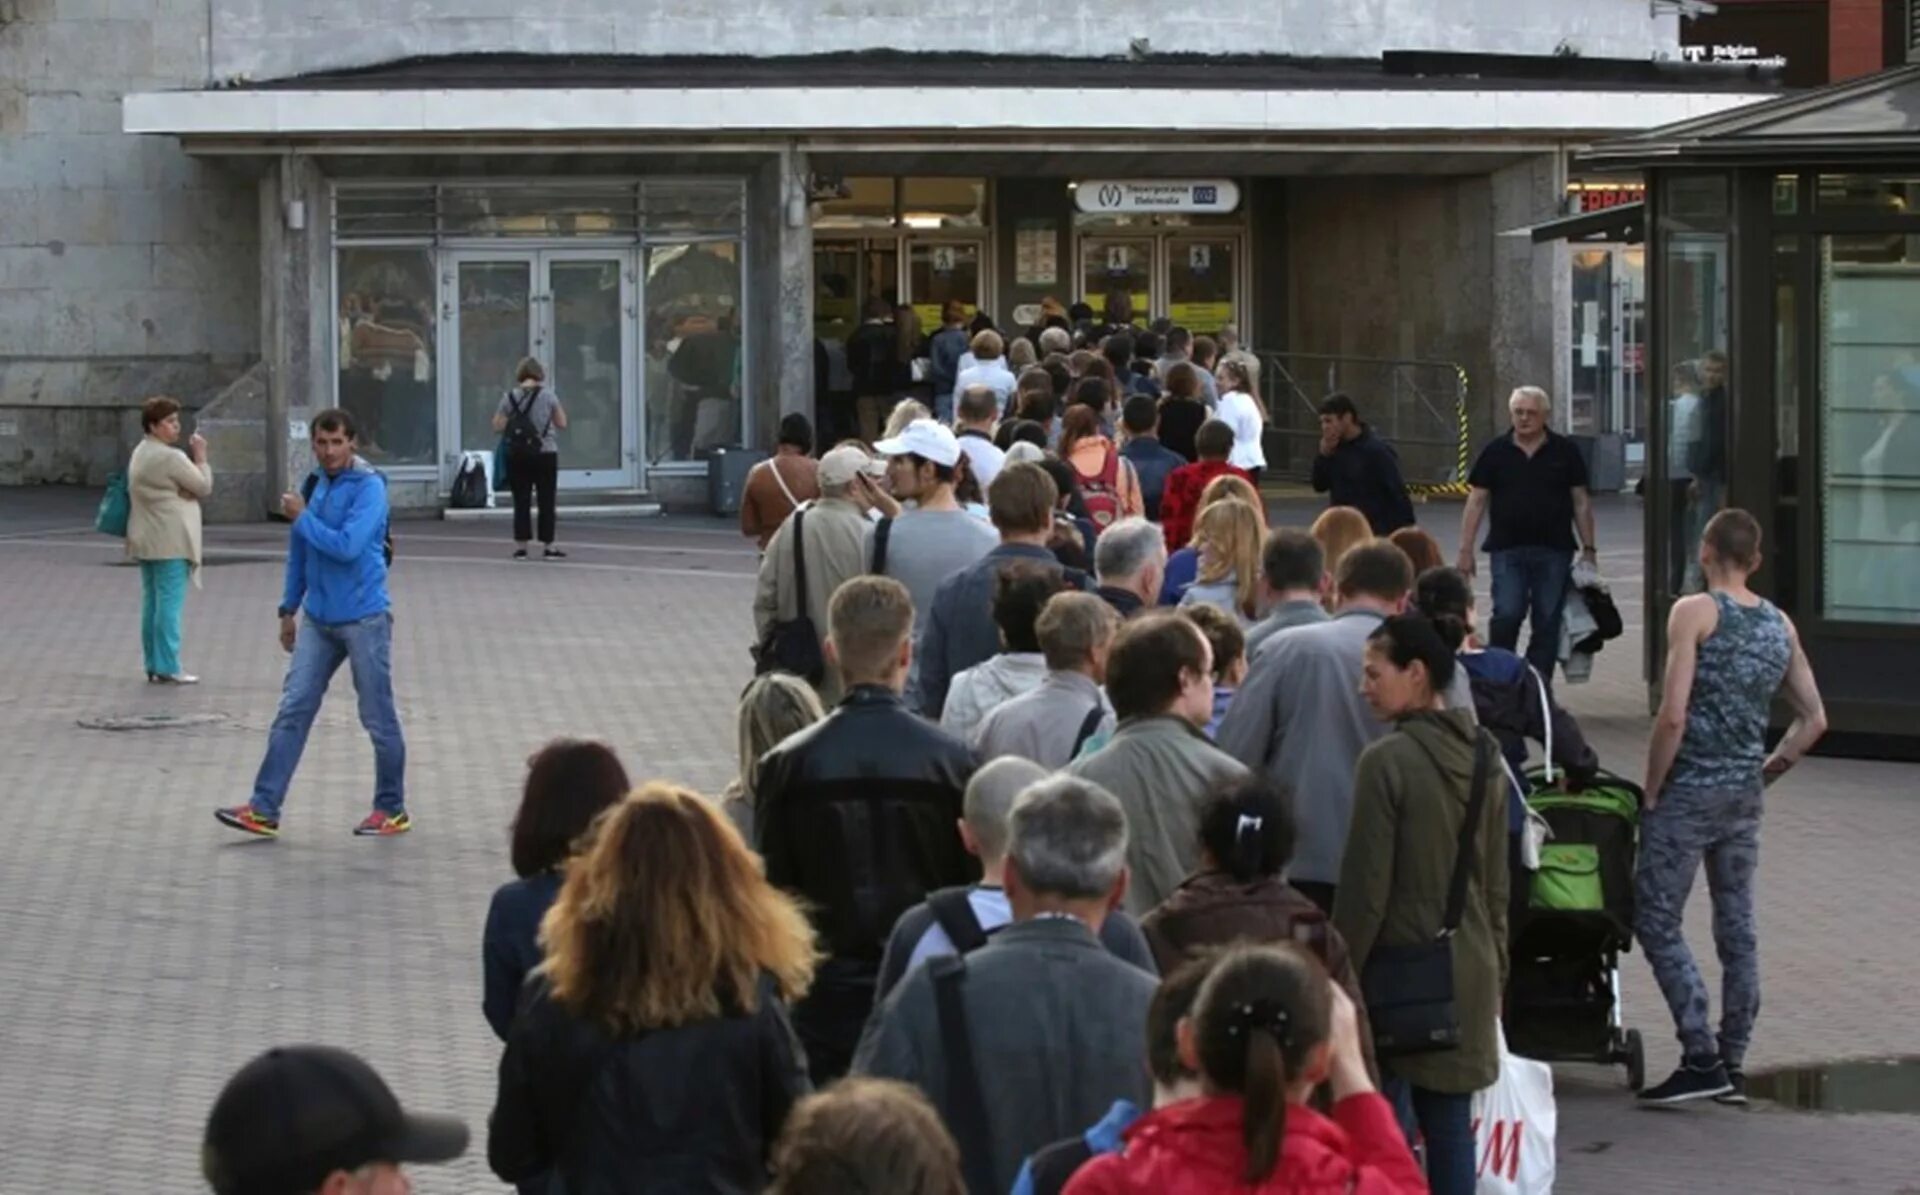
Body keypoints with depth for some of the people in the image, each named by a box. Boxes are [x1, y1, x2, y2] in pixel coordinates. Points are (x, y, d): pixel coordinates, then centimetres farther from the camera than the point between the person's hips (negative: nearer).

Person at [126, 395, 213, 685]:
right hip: (170, 541, -10)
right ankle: (167, 667, -8)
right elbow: (204, 487, -9)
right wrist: (200, 457, 3)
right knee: (170, 603, -7)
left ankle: (153, 665, 15)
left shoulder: (140, 454, 15)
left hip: (145, 541, 10)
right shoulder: (169, 457, -15)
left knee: (151, 602, 12)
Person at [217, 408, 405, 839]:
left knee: (379, 718, 4)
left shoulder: (369, 487, -13)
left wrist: (301, 517, -13)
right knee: (293, 711, 1)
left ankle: (392, 810, 16)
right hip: (318, 620, 6)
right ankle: (264, 810, 0)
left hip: (363, 620, -6)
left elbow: (346, 545, -25)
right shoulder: (313, 484, 9)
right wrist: (289, 609, 20)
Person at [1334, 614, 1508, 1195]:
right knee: (1451, 1123, 9)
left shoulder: (1387, 760, -14)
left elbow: (1365, 887, -14)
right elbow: (1497, 883, 12)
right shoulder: (1484, 759, 7)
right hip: (1470, 972, 6)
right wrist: (1495, 965, 20)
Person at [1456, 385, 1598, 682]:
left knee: (1548, 623, 3)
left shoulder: (1564, 452, 5)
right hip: (1507, 550, -1)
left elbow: (1581, 502, 8)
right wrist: (1466, 549, 0)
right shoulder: (1496, 453, 5)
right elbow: (1476, 502, 6)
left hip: (1554, 550, 1)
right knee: (1506, 616, -11)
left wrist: (1588, 549, 4)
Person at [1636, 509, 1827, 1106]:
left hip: (1690, 789, -6)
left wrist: (1652, 789, -7)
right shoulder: (1780, 625, 9)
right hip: (1745, 798, 7)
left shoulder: (1696, 613, -11)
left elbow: (1673, 715, -17)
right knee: (1737, 928, 11)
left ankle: (1702, 1057, -8)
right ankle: (1733, 1065, 15)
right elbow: (1813, 721, 11)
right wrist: (1764, 773, 17)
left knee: (1656, 919, 0)